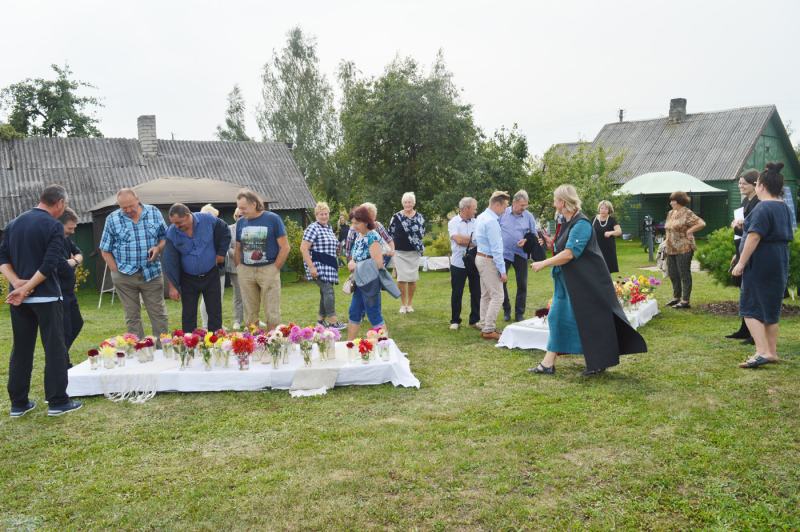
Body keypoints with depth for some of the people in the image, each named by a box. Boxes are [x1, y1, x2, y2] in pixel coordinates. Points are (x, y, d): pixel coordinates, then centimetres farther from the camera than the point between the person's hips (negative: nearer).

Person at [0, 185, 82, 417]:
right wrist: (26, 288, -14)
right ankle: (57, 402, 5)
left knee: (20, 350, 12)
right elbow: (49, 264, -18)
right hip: (45, 296, -6)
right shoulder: (53, 225, -9)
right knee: (55, 349, 2)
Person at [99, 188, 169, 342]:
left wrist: (158, 248, -10)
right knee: (132, 316, 7)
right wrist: (116, 270, -3)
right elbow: (105, 250, 4)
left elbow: (165, 237, 11)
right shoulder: (112, 219, 1)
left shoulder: (154, 213, 3)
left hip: (152, 273, 0)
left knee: (158, 313, 3)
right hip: (124, 276, 0)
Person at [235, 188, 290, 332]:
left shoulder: (273, 219, -3)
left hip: (268, 270, -4)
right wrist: (239, 268, 6)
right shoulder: (241, 222, 9)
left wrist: (274, 269, -8)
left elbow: (285, 247, -3)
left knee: (272, 312, -1)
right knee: (250, 312, 8)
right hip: (246, 271, 4)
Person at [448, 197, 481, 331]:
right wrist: (473, 239, -8)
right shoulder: (454, 222, -4)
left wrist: (465, 240, -15)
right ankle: (455, 320, 18)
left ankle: (475, 320, 17)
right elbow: (458, 239, -18)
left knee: (476, 292, 6)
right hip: (459, 264, -4)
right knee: (457, 294, 5)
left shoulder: (475, 222, 10)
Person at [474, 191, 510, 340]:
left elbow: (475, 240, 21)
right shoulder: (491, 221, -20)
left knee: (486, 295, 14)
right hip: (489, 261, -10)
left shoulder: (481, 217, 11)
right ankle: (489, 330, -6)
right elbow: (496, 248, -21)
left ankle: (485, 327, 20)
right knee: (497, 296, -7)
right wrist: (502, 270, -19)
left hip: (481, 257, 11)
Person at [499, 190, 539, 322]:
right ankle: (506, 310, 19)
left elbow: (534, 234, 7)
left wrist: (526, 240, -11)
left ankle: (519, 313, 16)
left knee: (522, 285, 4)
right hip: (504, 253, -1)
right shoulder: (503, 213, -2)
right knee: (501, 283, 0)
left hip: (520, 254, 1)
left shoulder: (528, 216, 1)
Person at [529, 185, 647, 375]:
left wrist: (543, 264, -21)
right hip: (567, 281, 10)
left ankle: (599, 363, 15)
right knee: (557, 317, 9)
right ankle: (548, 363, 15)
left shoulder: (581, 224, -19)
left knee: (589, 320, 1)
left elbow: (569, 254, -26)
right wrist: (552, 244, 6)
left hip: (584, 282, -10)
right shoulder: (566, 222, 11)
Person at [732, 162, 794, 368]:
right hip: (779, 264, 9)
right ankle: (772, 352, 20)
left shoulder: (763, 208, -17)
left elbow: (754, 237, -23)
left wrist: (741, 263, -20)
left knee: (750, 308, -5)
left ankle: (763, 352, -13)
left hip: (760, 265, -9)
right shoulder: (785, 207, 13)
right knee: (770, 309, 15)